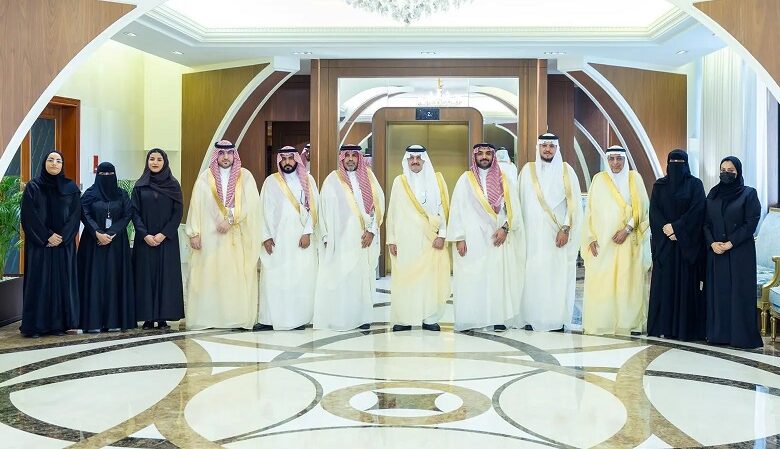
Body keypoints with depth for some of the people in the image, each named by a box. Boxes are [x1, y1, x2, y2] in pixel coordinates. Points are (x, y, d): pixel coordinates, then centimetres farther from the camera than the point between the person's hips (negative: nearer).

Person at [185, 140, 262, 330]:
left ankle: (238, 318, 1)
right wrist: (194, 233, -5)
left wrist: (230, 219, -14)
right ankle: (206, 318, 2)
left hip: (237, 237, 0)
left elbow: (251, 203, -5)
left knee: (237, 276, -2)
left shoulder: (245, 176, 5)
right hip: (210, 235, 0)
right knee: (208, 276, -2)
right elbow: (196, 206, 2)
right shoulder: (205, 177, 6)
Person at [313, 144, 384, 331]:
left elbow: (378, 203, 4)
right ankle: (338, 318, 1)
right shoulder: (332, 180, 3)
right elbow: (326, 209, 1)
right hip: (341, 237, -2)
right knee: (339, 277, -4)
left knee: (363, 276, 3)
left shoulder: (368, 176, 8)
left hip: (364, 238, 2)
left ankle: (362, 317, 9)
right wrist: (327, 237, -5)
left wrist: (371, 230, -5)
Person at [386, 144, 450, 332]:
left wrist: (441, 234, -6)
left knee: (430, 277, -4)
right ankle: (403, 319, 3)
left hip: (430, 239, 0)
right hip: (405, 239, 0)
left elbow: (443, 208, 4)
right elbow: (392, 211, 9)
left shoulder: (436, 180, 8)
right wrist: (391, 239, 3)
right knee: (403, 278, -3)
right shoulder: (399, 182, 9)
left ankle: (430, 318, 4)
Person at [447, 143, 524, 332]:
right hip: (472, 237, -1)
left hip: (497, 237, 1)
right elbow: (457, 210, 1)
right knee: (471, 278, -4)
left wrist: (505, 228, -10)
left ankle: (499, 318, 3)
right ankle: (470, 319, 0)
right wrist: (459, 238, -7)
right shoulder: (465, 179, 6)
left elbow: (513, 208, 5)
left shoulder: (503, 179, 10)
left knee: (498, 276, -2)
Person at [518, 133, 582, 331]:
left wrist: (565, 229, -11)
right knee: (533, 274, -1)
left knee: (558, 274, -2)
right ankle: (533, 318, 5)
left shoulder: (566, 170, 4)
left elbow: (573, 203, -1)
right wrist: (521, 230, 0)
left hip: (558, 233, -1)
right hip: (533, 233, 1)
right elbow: (521, 202, 7)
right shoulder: (527, 170, 8)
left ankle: (557, 319, 4)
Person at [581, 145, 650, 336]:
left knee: (629, 280, -2)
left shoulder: (634, 178, 7)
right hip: (602, 240, 1)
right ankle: (600, 323, 0)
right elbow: (590, 210, 6)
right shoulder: (599, 179, 9)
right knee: (599, 280, -4)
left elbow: (642, 207, 1)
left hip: (628, 239, 0)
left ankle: (631, 323, 2)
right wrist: (591, 238, -3)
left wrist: (627, 229, -11)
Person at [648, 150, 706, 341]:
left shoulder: (695, 184, 4)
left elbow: (697, 210, -7)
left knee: (686, 283, -3)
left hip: (687, 242, -2)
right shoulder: (659, 185, 10)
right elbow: (654, 210, 1)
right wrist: (666, 229, -13)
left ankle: (686, 328, -1)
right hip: (663, 242, 2)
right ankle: (663, 325, 3)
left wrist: (676, 227, -15)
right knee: (663, 283, 0)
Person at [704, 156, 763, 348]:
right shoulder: (713, 194, 12)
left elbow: (752, 222, -8)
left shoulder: (749, 193, -1)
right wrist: (712, 243, -7)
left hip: (740, 251, -4)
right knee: (718, 292, 4)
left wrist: (730, 243, -14)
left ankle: (742, 336, 2)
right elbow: (705, 222, 9)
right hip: (716, 251, 4)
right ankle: (719, 333, 9)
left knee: (740, 292, -4)